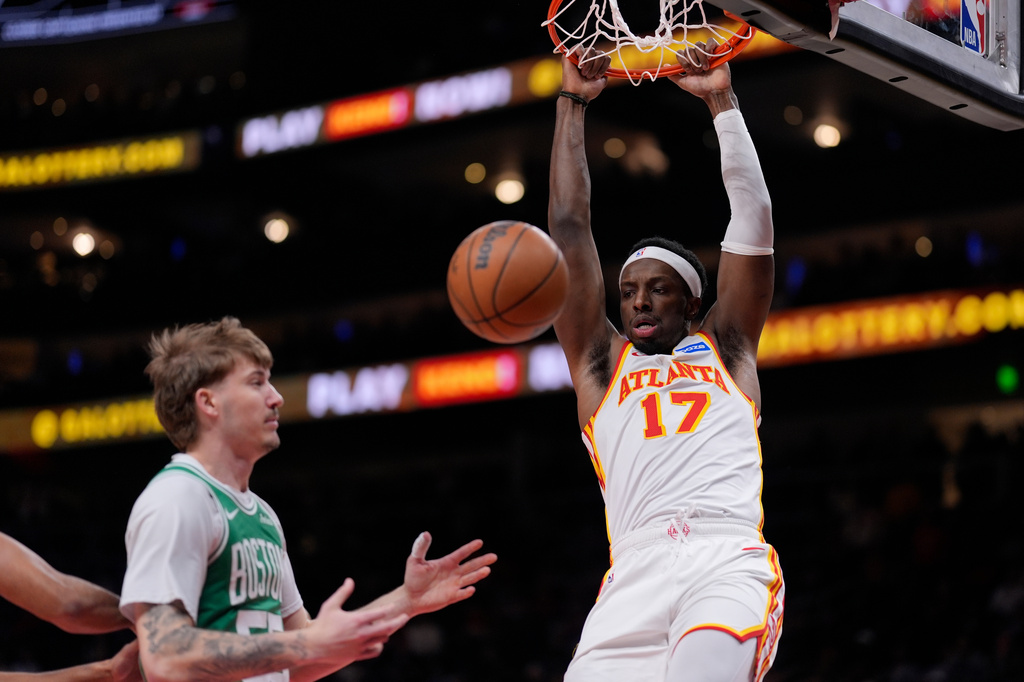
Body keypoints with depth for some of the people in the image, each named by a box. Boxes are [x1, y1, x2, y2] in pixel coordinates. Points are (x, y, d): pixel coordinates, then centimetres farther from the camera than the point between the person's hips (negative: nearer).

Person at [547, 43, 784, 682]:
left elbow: (754, 218, 18)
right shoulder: (602, 363, 25)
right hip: (636, 574, 2)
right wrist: (572, 104, 24)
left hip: (731, 563, -1)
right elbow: (569, 227, 22)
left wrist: (722, 101, 18)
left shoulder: (725, 349, 24)